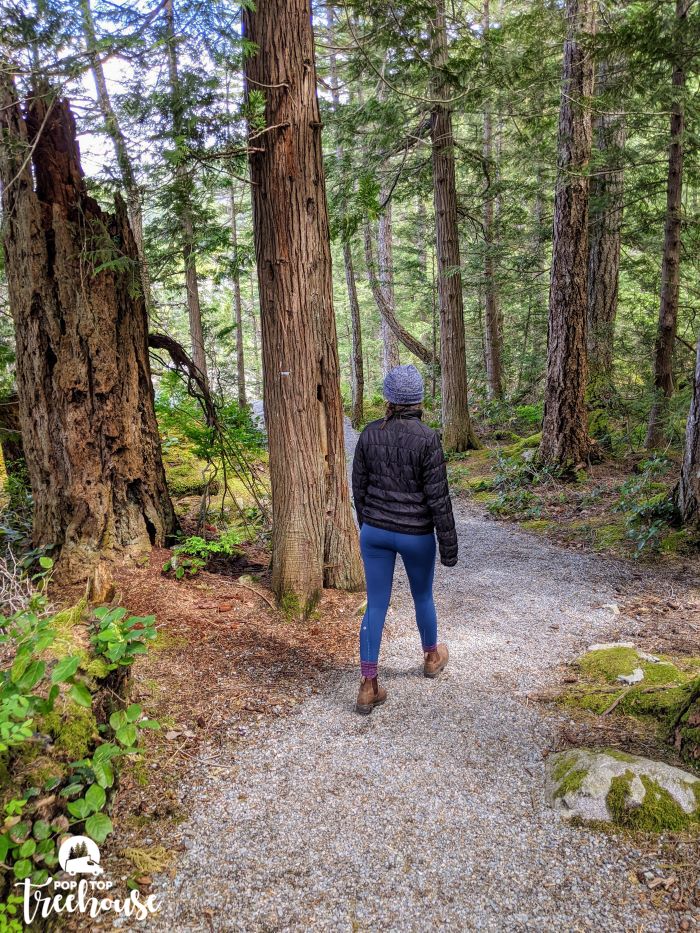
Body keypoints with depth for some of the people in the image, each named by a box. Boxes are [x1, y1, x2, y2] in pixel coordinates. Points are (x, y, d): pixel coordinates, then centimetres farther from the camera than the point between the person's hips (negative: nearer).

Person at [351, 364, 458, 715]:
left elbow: (359, 487, 4)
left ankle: (368, 687, 10)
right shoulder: (427, 438, -16)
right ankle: (431, 656, 47)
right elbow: (438, 497, -14)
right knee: (422, 596, 22)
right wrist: (449, 544, -6)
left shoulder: (369, 434, -4)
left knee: (376, 606, 8)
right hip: (416, 534, -2)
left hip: (375, 531, 3)